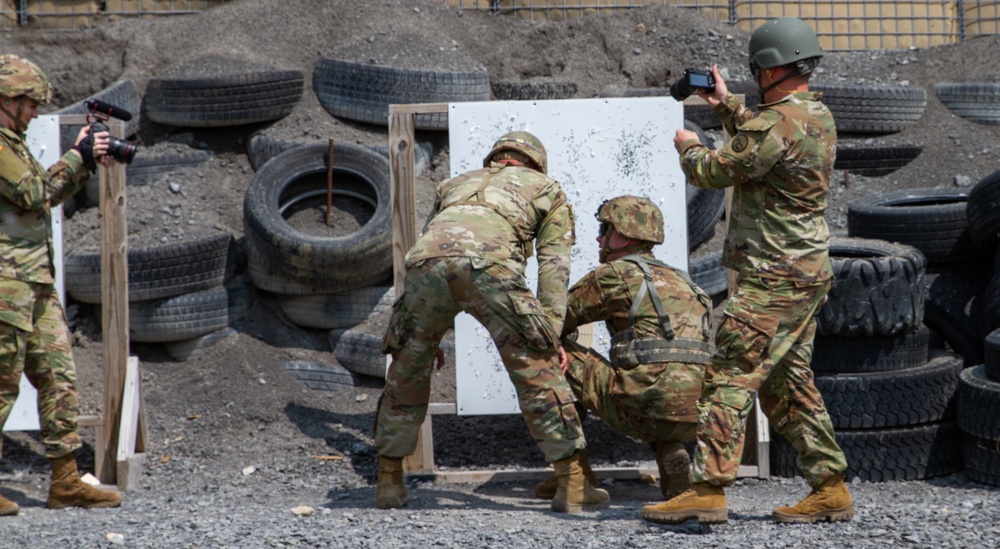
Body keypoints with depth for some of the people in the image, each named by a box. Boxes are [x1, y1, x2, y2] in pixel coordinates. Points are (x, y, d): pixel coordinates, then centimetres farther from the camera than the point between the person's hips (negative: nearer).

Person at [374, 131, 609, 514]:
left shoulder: (455, 184, 44)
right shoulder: (547, 189, 34)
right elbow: (553, 264, 20)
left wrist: (430, 337, 44)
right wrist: (551, 335, 15)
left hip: (425, 260, 3)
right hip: (488, 262, -3)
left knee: (407, 372, 22)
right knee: (536, 372, 6)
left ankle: (389, 482, 27)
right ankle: (573, 488, 6)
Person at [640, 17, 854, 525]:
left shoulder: (778, 124, -19)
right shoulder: (819, 116, 11)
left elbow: (714, 172, -13)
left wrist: (689, 147, 8)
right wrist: (727, 106, 26)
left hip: (773, 278, -10)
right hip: (806, 274, 10)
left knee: (730, 378, -10)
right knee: (788, 384, 15)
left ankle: (707, 490, -14)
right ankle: (830, 489, 16)